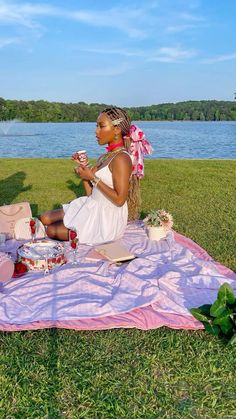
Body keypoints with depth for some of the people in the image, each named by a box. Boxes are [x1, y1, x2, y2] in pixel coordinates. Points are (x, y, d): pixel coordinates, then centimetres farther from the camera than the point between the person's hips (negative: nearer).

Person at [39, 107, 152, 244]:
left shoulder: (121, 158, -18)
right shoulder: (105, 157, 10)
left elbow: (119, 200, -24)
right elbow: (91, 193, 10)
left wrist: (93, 178, -19)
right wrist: (84, 172, -4)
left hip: (107, 218, -9)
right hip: (92, 209, 9)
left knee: (51, 230, -6)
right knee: (45, 218, 5)